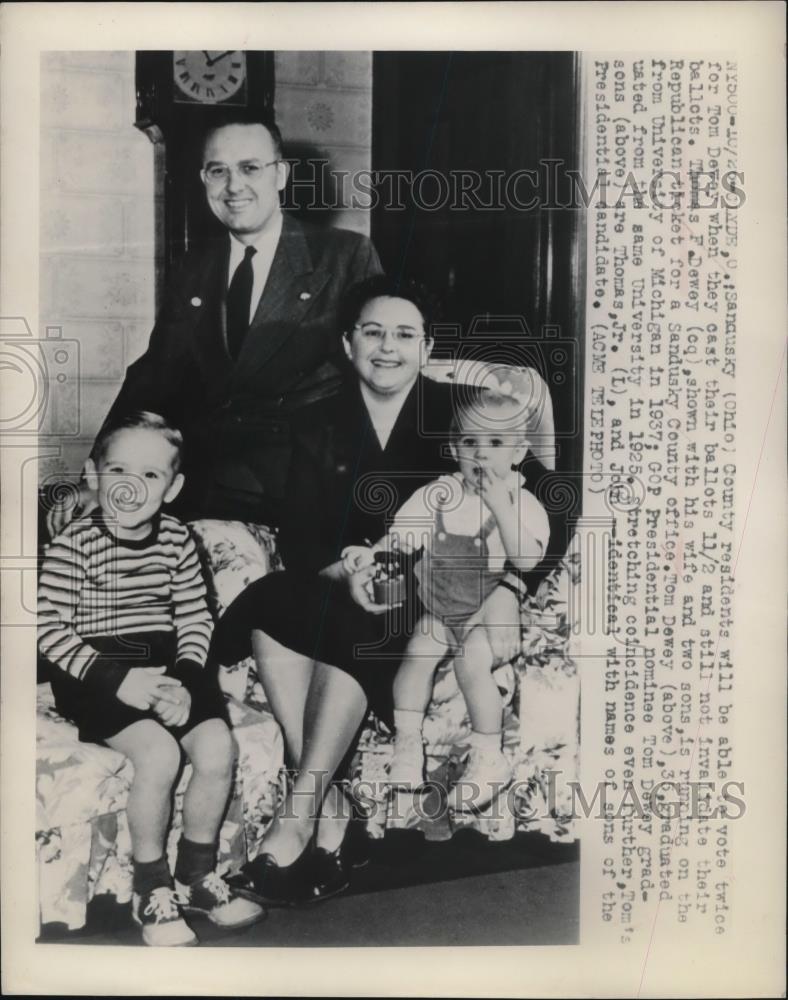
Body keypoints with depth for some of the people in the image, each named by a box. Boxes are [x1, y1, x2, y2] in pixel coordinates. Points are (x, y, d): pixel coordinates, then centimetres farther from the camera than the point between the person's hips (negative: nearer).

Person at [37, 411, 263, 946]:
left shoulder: (177, 539, 5)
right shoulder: (74, 545, -9)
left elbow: (195, 617, 5)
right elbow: (50, 628, -12)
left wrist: (184, 680, -12)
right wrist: (117, 679, -22)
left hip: (167, 666, 5)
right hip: (99, 673, -4)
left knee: (218, 747, -16)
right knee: (159, 753, -26)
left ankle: (197, 875, 10)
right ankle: (152, 889, -1)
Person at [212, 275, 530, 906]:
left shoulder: (454, 418, 0)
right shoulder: (320, 428, 7)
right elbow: (298, 540, -2)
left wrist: (506, 587, -25)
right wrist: (343, 573, -24)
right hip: (338, 589, 3)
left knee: (347, 632, -33)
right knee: (267, 606, -27)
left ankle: (292, 824, -26)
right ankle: (328, 809, -26)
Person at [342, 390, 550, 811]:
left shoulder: (522, 503, -10)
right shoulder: (441, 493, -1)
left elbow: (527, 559, -25)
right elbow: (404, 533, -2)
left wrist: (500, 507, -31)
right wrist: (372, 551, -21)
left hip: (488, 613, -3)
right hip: (437, 606, 4)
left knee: (472, 664, -21)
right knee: (417, 652, -13)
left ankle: (488, 759, -2)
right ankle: (407, 744, 7)